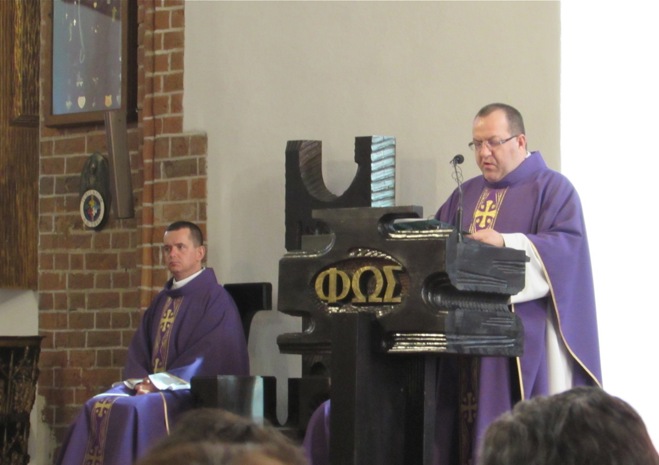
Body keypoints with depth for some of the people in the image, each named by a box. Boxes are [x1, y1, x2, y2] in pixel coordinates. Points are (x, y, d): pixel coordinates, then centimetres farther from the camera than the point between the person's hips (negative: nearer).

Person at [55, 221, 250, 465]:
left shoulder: (216, 300, -4)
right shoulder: (163, 300, 20)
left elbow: (209, 359, -13)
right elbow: (139, 350, 17)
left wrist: (160, 383, -17)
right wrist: (140, 381, -5)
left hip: (193, 395, -7)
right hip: (151, 386, 7)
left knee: (137, 411, -33)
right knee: (97, 407, -18)